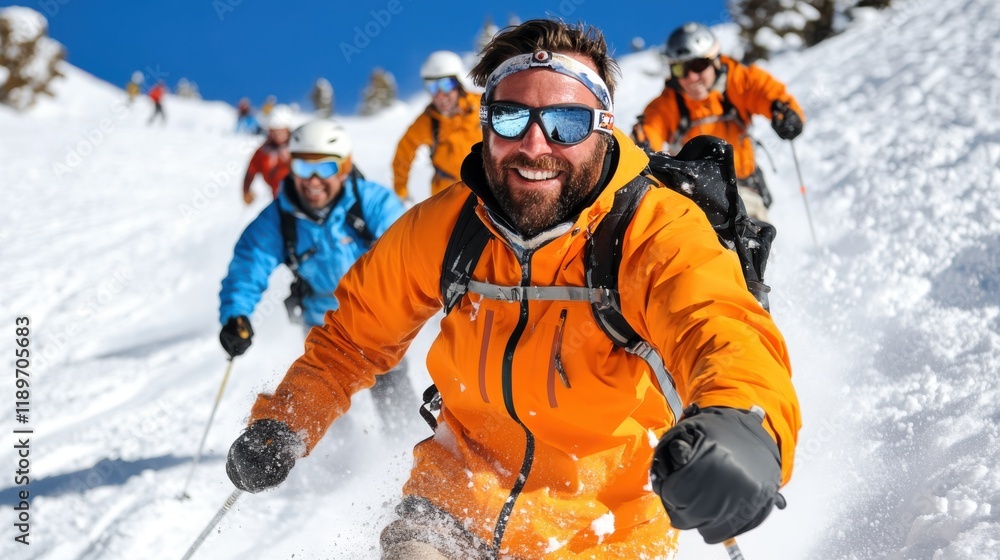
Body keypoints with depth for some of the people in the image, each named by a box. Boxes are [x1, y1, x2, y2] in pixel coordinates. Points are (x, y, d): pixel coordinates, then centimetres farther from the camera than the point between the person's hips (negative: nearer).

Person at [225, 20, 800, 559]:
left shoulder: (659, 232, -24)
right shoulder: (444, 227, -11)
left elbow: (725, 331, -44)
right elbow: (358, 330, 7)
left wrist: (741, 423, -66)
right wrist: (285, 422, -5)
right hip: (461, 501, 2)